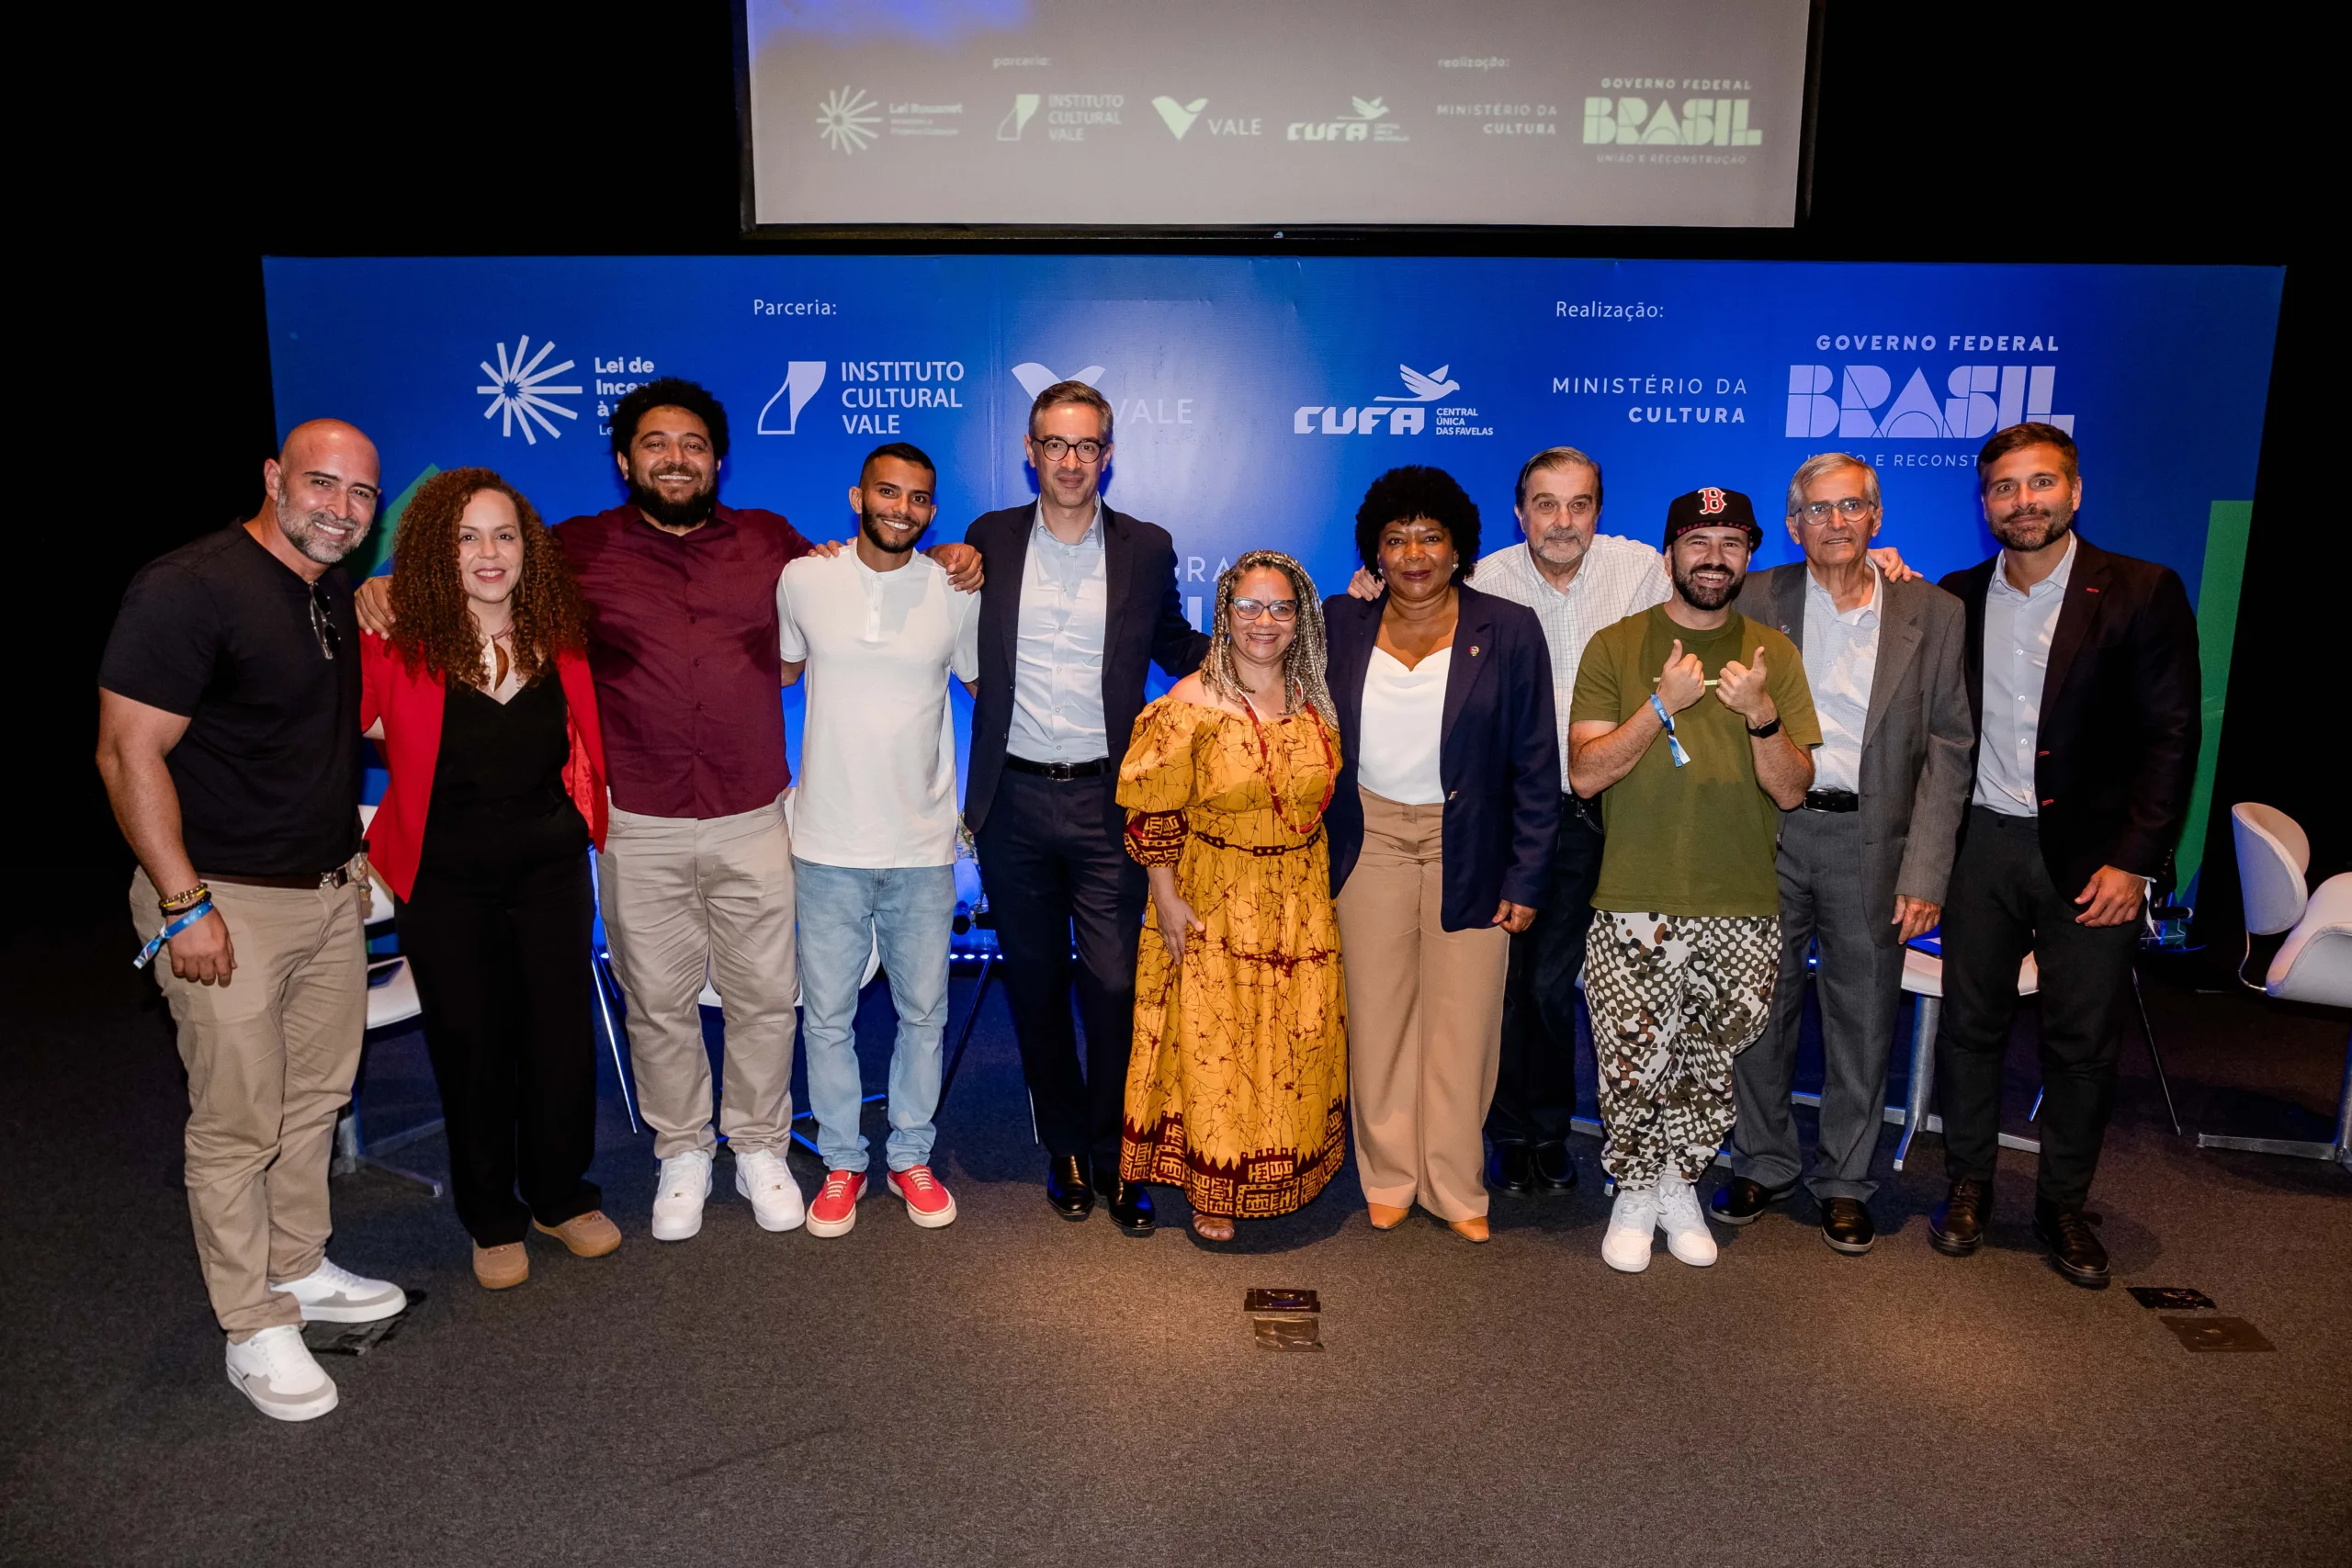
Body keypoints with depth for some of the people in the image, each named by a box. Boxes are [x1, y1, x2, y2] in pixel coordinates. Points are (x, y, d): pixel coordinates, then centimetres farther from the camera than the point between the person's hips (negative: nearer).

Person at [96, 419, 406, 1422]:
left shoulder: (341, 597, 9)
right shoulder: (190, 589, -16)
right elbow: (128, 754, -18)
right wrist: (183, 905, -19)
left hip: (330, 890, 8)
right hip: (225, 899, -7)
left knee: (318, 1095, 16)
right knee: (238, 1124, 2)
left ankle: (299, 1269, 33)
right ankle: (255, 1330, 15)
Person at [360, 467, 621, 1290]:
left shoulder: (559, 634, -2)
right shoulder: (395, 642, -12)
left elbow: (583, 740, 14)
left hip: (550, 864, 2)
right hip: (447, 877, -2)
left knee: (563, 1032, 7)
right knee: (471, 1047, 8)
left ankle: (562, 1196, 29)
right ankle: (492, 1220, 27)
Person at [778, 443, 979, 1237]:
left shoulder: (956, 591, -2)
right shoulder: (803, 579, -2)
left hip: (923, 846, 0)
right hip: (827, 844, 0)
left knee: (922, 1013, 11)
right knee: (828, 1015, 9)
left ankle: (911, 1157, 30)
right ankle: (842, 1163, 28)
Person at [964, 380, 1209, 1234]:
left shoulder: (1147, 548, 3)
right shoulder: (988, 541, 4)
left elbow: (1178, 651, 14)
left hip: (1106, 800, -1)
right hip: (1015, 800, 2)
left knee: (1115, 986, 0)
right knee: (1035, 987, 11)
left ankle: (1115, 1156, 19)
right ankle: (1064, 1148, 29)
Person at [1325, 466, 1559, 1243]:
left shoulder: (1509, 630, -6)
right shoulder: (1341, 624, -1)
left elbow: (1536, 764, -4)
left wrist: (1526, 879, -7)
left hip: (1467, 847, -1)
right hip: (1371, 838, 2)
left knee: (1462, 1019, 4)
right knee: (1378, 1013, 8)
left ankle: (1455, 1187, 22)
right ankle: (1387, 1177, 25)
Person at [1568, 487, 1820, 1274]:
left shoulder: (1772, 653, 8)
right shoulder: (1616, 646, 3)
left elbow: (1793, 788, 4)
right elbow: (1585, 772, -6)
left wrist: (1760, 713, -14)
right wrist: (1664, 703, -15)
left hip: (1743, 909, 2)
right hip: (1636, 906, -2)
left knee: (1710, 1068, 10)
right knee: (1633, 1063, 0)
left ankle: (1678, 1185, 33)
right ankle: (1636, 1191, 25)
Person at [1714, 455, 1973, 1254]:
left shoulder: (1933, 614, 2)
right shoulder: (1757, 600, 3)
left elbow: (1947, 748, 0)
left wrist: (1925, 872, -7)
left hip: (1870, 839, 0)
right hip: (1768, 831, 1)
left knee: (1863, 1021, 9)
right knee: (1761, 1007, 10)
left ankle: (1845, 1180, 26)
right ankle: (1764, 1164, 28)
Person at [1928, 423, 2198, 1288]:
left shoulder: (2143, 593, -4)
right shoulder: (1958, 598, 6)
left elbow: (2171, 737, -6)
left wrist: (2134, 861, -11)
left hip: (2092, 854, -2)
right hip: (1982, 844, 2)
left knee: (2082, 1041, 7)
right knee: (1970, 1024, 9)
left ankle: (2064, 1207, 24)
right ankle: (1968, 1187, 25)